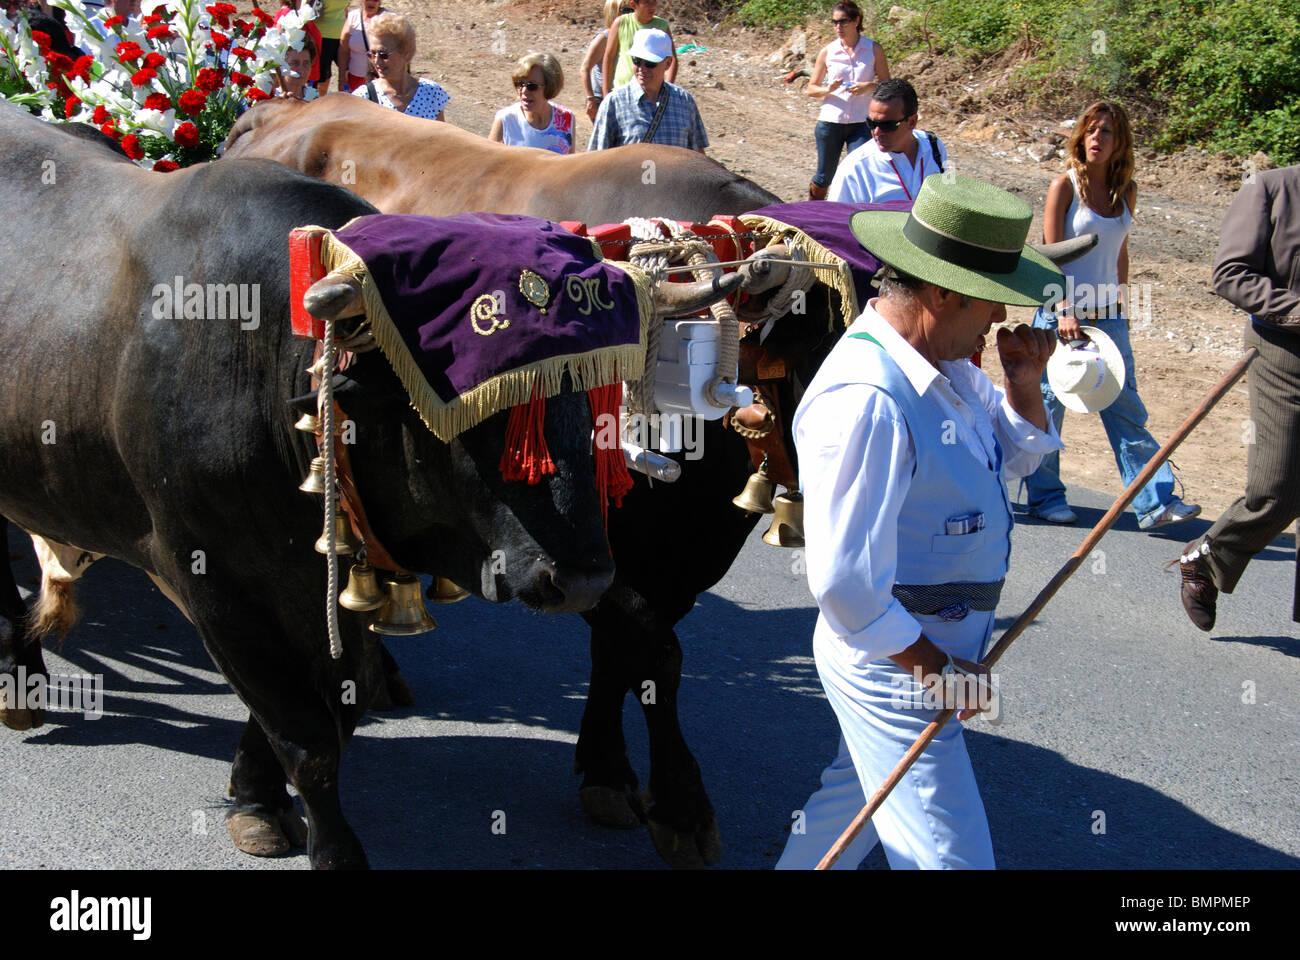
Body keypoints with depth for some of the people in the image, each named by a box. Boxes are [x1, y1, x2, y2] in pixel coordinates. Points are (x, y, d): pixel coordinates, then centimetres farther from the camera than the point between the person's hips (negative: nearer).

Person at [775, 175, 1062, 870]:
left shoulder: (942, 362, 1)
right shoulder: (866, 400, -30)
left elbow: (1016, 455, 19)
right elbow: (843, 582, -30)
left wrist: (1023, 384, -2)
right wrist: (935, 666, -19)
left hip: (927, 649, 10)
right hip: (895, 659, -10)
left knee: (861, 791, 28)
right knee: (950, 853, -1)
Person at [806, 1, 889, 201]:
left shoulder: (874, 49, 2)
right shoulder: (827, 52, 3)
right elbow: (811, 89, 8)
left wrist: (869, 86, -15)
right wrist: (828, 89, -13)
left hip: (861, 123, -1)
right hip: (830, 122, 1)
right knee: (824, 177, 9)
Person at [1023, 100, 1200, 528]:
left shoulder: (1126, 191, 7)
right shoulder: (1065, 186, -7)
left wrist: (1118, 306, 15)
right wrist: (1063, 311, -17)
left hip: (1108, 316, 4)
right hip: (1062, 312, -4)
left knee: (1126, 408, 2)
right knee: (1049, 405, 4)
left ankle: (1155, 502, 1)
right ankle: (1045, 496, 18)